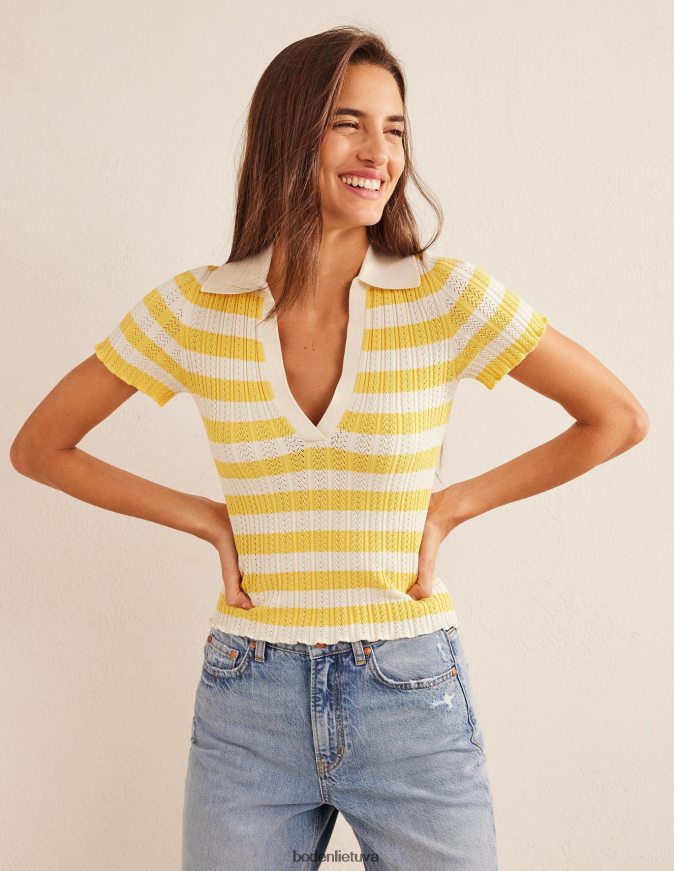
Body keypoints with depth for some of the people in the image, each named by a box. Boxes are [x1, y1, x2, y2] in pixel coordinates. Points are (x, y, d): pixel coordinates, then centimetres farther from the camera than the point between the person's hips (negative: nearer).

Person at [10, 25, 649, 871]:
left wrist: (451, 504, -5)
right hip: (248, 704, 1)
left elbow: (619, 419, -1)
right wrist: (207, 520, -3)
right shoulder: (193, 310, -5)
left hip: (414, 703, 0)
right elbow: (37, 448, 4)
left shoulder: (446, 298, -8)